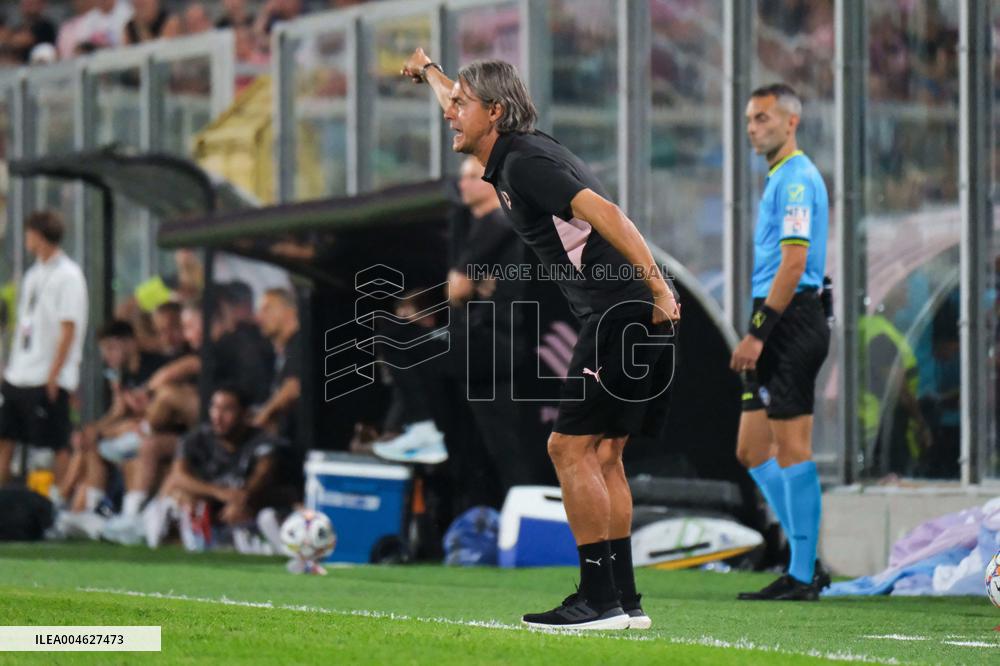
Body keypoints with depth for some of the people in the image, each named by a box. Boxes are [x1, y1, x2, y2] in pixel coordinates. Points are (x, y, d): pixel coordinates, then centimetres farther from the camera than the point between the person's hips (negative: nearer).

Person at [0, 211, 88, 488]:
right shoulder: (34, 274, 15)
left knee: (58, 444, -1)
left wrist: (54, 374, -17)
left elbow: (69, 330, -14)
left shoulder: (68, 275, -10)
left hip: (49, 379, -8)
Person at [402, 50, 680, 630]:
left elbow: (604, 212, -23)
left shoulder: (524, 163, -11)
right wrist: (428, 69, 58)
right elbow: (464, 114, 41)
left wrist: (659, 289, -29)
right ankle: (624, 599, 12)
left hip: (621, 312, -10)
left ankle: (600, 598, -10)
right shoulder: (510, 156, 18)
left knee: (571, 447, -8)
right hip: (630, 317, 10)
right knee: (602, 456, 12)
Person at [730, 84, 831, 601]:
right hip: (780, 329, 10)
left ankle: (803, 576, -5)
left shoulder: (796, 178, -11)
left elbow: (793, 262, -19)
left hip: (789, 322, -10)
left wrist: (758, 332, -20)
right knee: (752, 451, 11)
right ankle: (803, 564, 13)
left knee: (792, 451, -8)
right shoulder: (782, 178, 21)